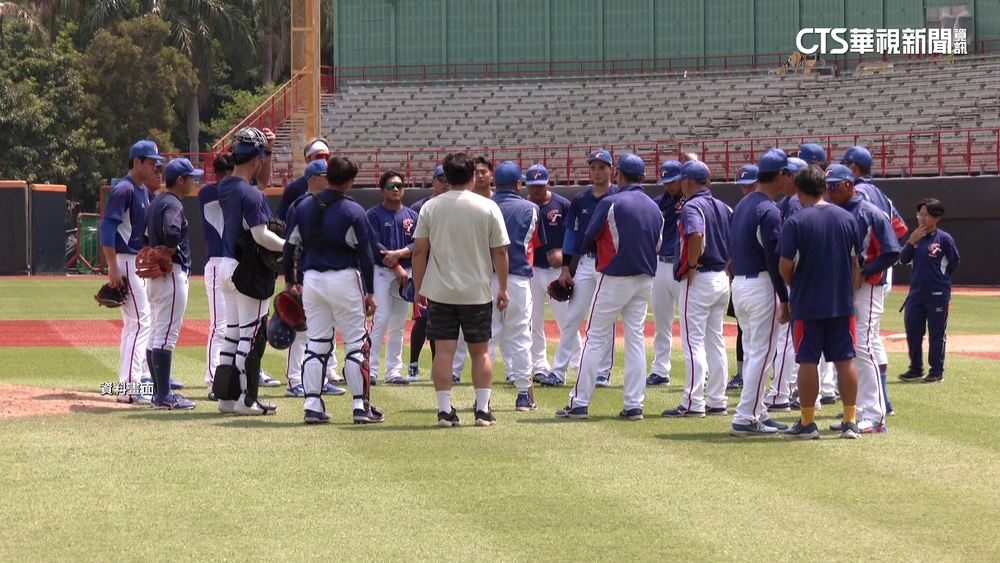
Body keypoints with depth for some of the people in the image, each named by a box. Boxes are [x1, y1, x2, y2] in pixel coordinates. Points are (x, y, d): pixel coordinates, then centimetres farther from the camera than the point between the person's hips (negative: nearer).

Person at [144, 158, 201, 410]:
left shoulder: (157, 201, 16)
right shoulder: (173, 204, -14)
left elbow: (146, 237, 20)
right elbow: (171, 232, -32)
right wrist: (172, 252, -15)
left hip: (154, 274, 10)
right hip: (172, 273, -10)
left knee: (157, 334, 13)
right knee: (167, 334, -9)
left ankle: (159, 392, 18)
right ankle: (164, 396, -10)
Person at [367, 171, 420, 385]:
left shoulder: (412, 216, 10)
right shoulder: (374, 215, -1)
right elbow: (374, 245, -9)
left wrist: (398, 254, -16)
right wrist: (396, 267, -13)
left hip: (404, 272, 4)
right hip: (381, 272, -4)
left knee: (398, 324, 6)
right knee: (381, 319, -13)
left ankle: (393, 371, 10)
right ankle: (371, 369, -11)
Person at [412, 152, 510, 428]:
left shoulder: (431, 207, -1)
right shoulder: (488, 207, -4)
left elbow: (419, 250, 0)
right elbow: (500, 251, -2)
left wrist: (419, 287, 10)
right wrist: (502, 288, 8)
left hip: (439, 291, 1)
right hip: (477, 291, -1)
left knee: (444, 350, 2)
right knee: (480, 350, 9)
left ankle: (445, 410, -1)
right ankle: (483, 410, 7)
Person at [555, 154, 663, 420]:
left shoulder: (611, 203, -12)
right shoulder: (654, 208, 6)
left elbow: (589, 239, -2)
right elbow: (658, 245, 11)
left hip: (614, 278, -5)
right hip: (645, 279, 5)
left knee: (595, 339, -1)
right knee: (636, 340, 9)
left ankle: (579, 403, -1)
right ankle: (634, 405, 6)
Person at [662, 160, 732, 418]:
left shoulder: (691, 207, -13)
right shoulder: (723, 207, 12)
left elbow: (696, 235, -32)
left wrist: (691, 265, -20)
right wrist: (726, 265, 14)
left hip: (698, 280, -8)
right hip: (722, 279, 8)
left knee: (694, 341, -5)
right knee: (715, 342, 12)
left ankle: (693, 403, -7)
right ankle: (717, 402, 14)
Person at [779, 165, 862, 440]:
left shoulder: (795, 222, -11)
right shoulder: (847, 218, 3)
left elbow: (785, 266, -10)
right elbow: (855, 263, 6)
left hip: (807, 303, -4)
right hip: (842, 303, 4)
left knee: (808, 361, 2)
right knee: (845, 360, 7)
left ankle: (807, 422, 5)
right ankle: (850, 421, 8)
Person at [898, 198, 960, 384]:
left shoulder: (944, 239, -8)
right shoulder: (915, 237, 8)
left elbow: (954, 263, -3)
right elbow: (903, 260, 1)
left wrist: (939, 277, 1)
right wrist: (911, 241, -12)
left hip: (938, 295, -5)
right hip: (916, 293, 5)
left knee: (936, 334, 1)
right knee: (912, 331, 8)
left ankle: (937, 372, 9)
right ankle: (915, 370, 20)